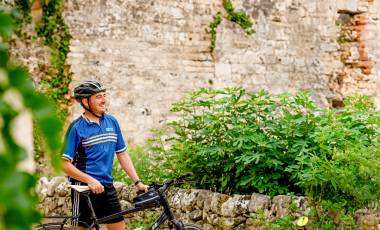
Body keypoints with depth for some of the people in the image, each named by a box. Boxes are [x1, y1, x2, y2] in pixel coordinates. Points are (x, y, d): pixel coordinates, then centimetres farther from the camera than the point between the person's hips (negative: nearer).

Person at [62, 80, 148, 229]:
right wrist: (90, 180, -22)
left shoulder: (112, 122, 8)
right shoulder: (76, 127, -8)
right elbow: (65, 164, -12)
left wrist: (137, 182, 8)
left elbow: (122, 155, 14)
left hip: (107, 187, 5)